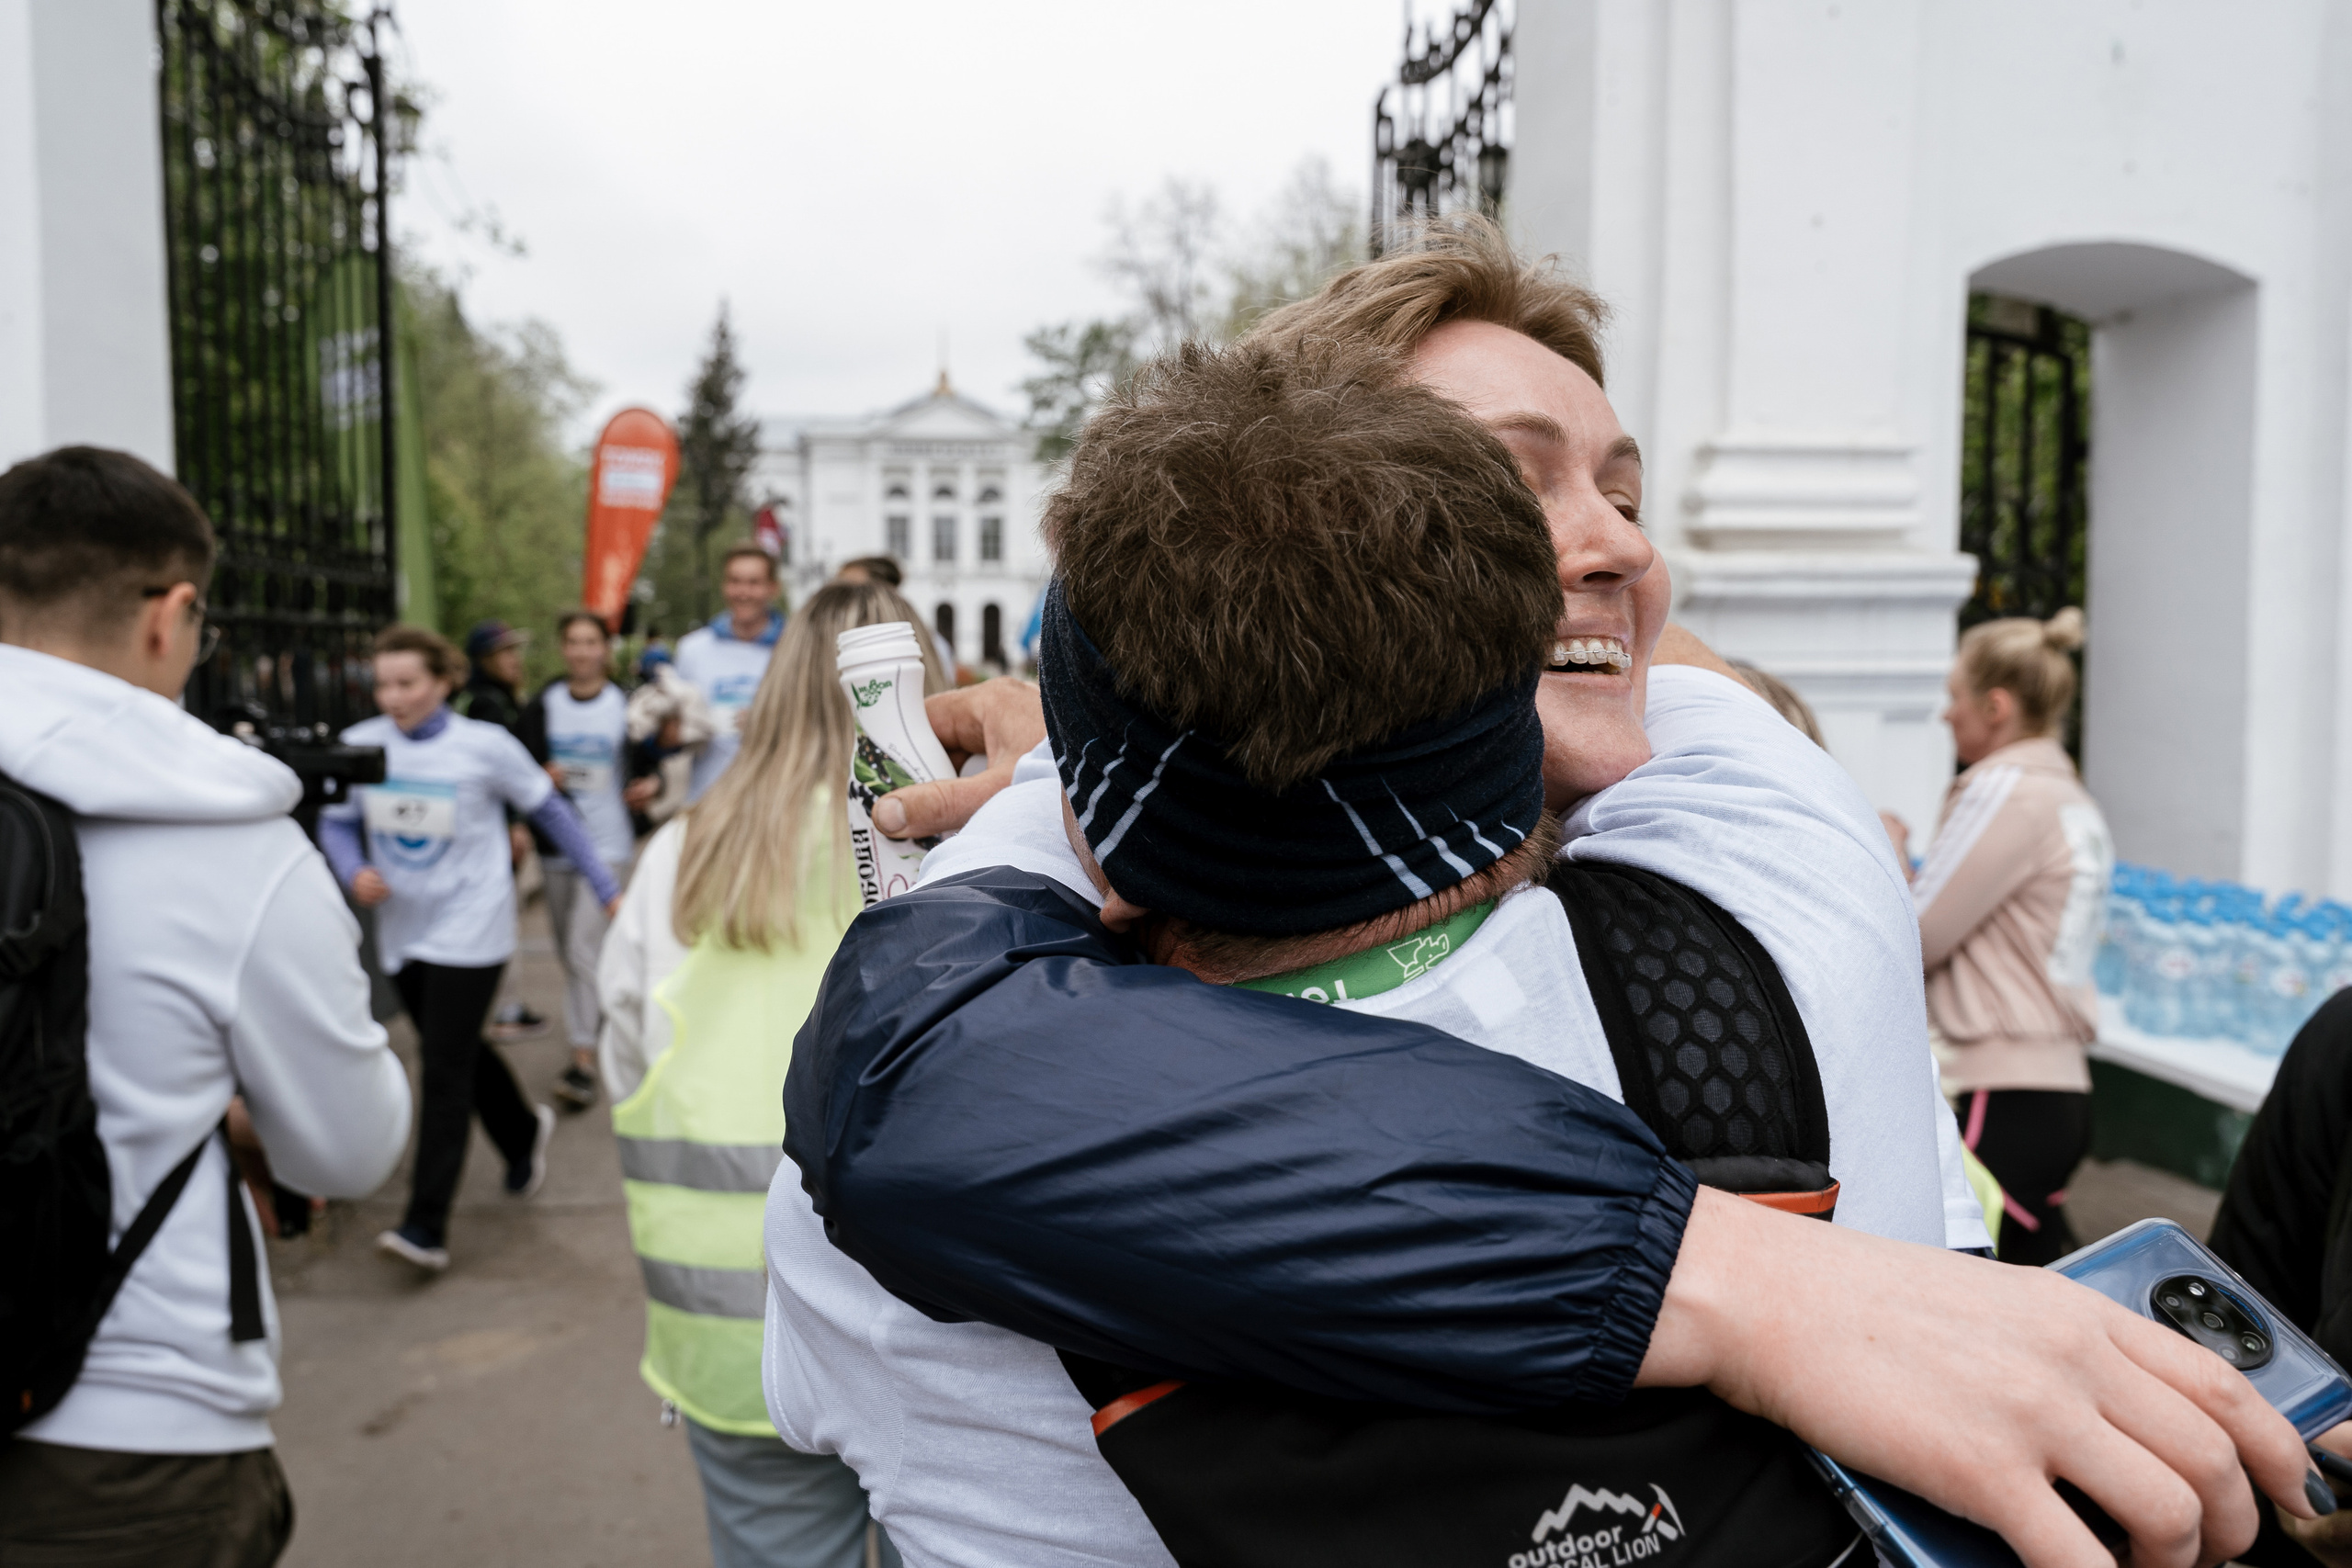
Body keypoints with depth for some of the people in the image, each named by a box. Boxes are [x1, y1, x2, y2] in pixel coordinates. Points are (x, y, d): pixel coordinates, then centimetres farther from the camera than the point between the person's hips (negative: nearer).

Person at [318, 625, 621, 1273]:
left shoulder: (485, 746, -11)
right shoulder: (359, 745, -2)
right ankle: (524, 1133, 46)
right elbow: (336, 823, 9)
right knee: (461, 1055, 19)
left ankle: (427, 1225, -4)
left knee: (444, 1071, -8)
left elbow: (552, 811, -2)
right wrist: (354, 873, -13)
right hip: (402, 931, 5)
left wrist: (608, 890, -1)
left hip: (469, 929, -5)